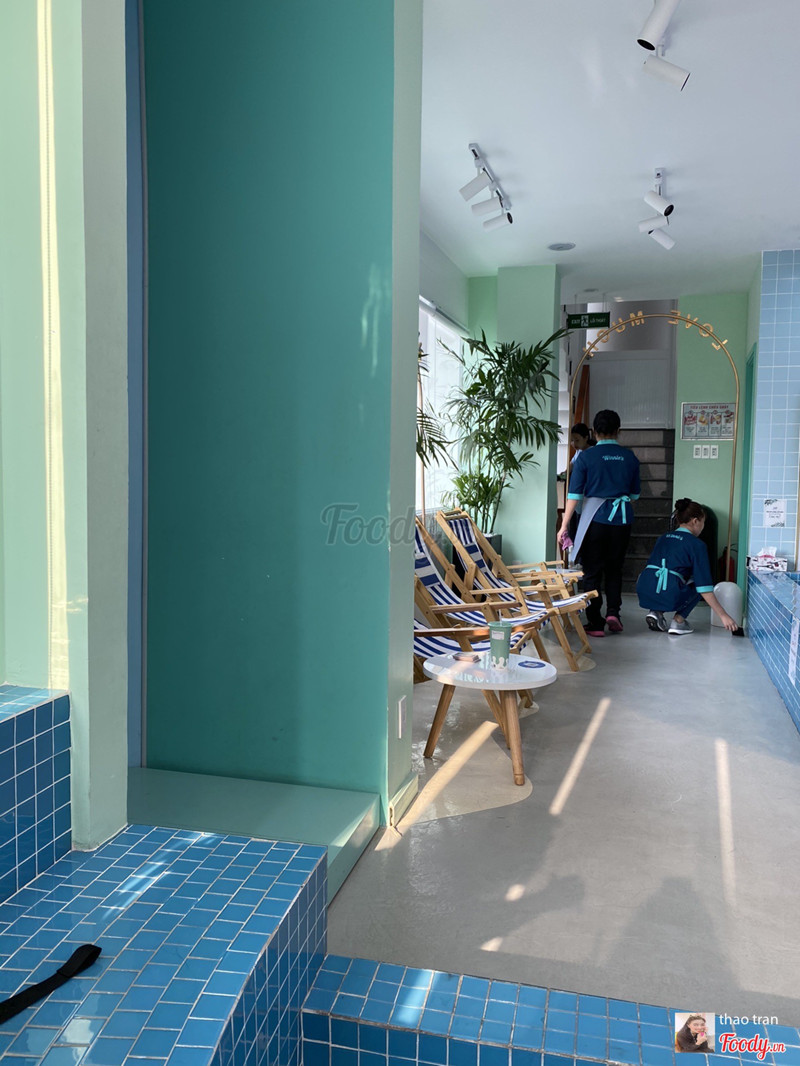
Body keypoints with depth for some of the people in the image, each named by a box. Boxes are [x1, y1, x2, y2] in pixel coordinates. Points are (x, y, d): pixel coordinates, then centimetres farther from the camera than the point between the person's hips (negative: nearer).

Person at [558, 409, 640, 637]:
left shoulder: (585, 456, -5)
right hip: (622, 518, 3)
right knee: (614, 568, 18)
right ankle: (613, 612, 5)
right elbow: (635, 494, 13)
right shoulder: (629, 457, 4)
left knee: (592, 571, 4)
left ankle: (596, 623, 5)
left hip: (595, 518, -3)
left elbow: (575, 493, -8)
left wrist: (565, 525, -4)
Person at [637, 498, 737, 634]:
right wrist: (723, 615, 4)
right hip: (669, 596, -5)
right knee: (697, 585, 24)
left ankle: (655, 612, 14)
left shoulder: (663, 538, 23)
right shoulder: (697, 545, 5)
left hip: (643, 593, 5)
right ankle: (678, 621, 11)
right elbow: (704, 587, -1)